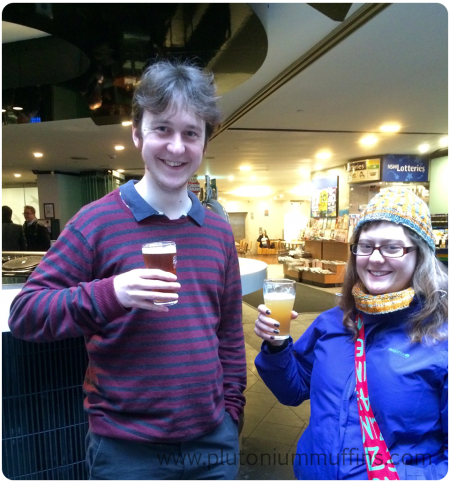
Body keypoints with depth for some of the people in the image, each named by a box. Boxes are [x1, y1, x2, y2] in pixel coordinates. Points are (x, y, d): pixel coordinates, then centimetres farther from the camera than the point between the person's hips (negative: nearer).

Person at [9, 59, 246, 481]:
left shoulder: (218, 231, 1)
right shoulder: (98, 221, -12)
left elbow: (230, 332, 8)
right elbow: (25, 314, -11)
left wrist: (230, 408, 8)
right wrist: (110, 293, -26)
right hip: (126, 448, -3)